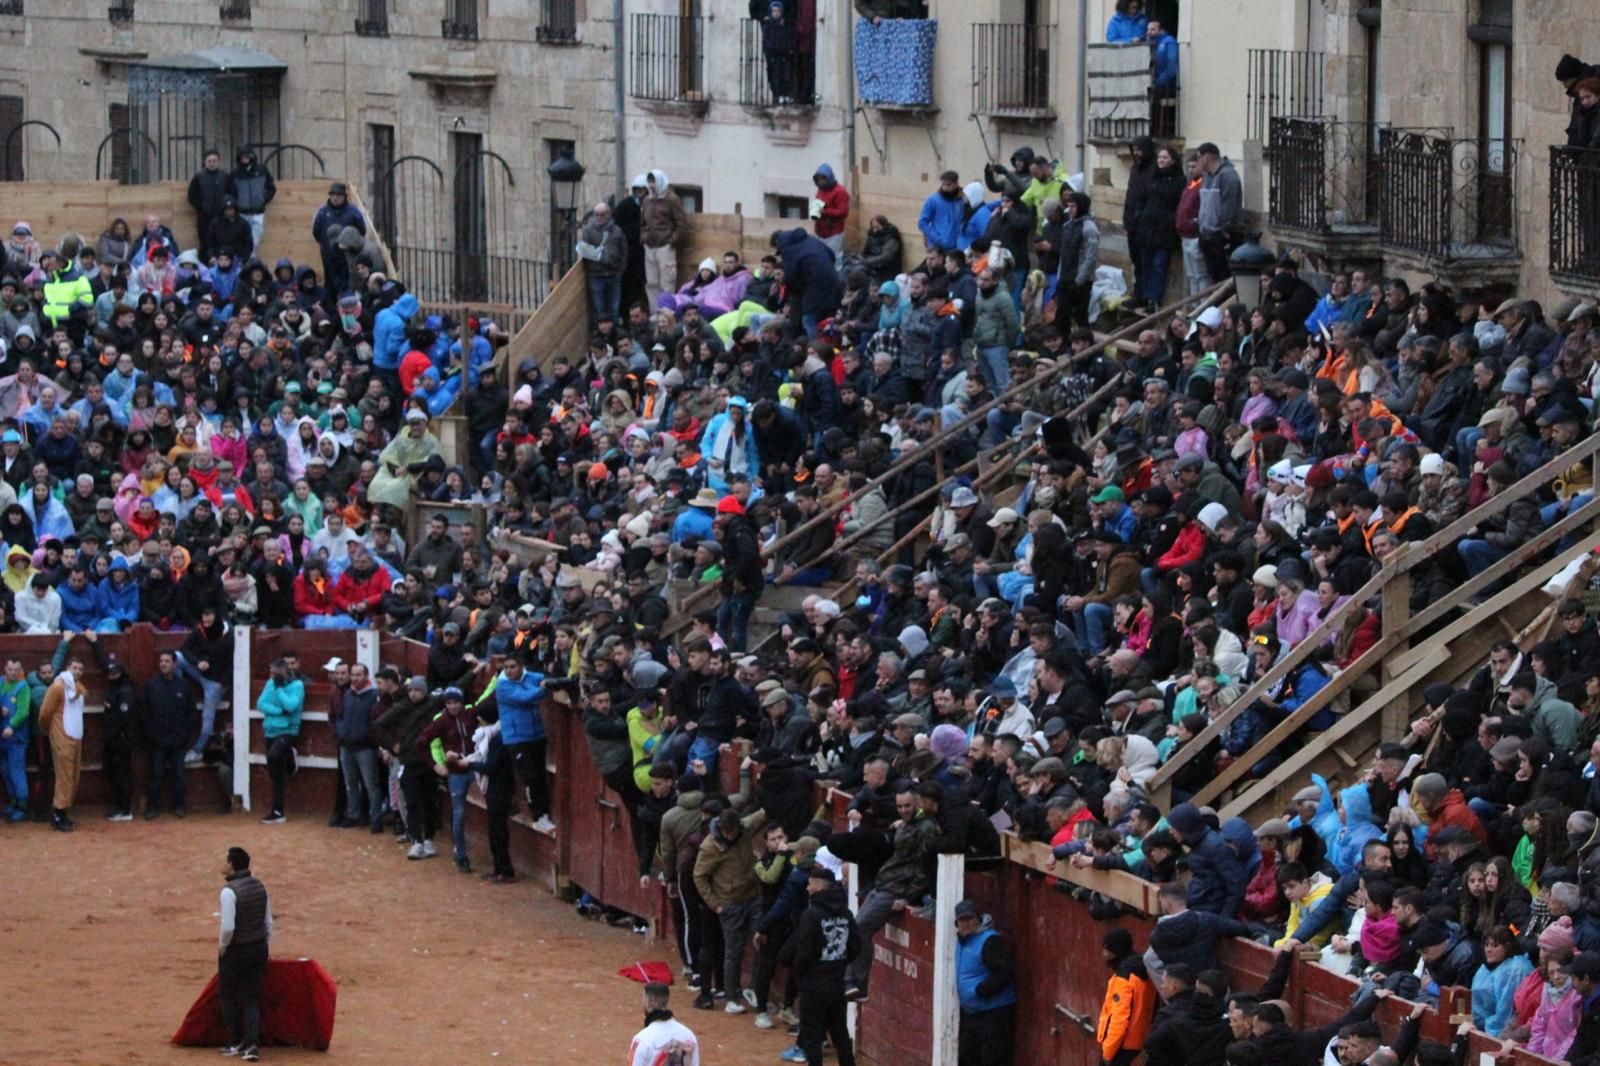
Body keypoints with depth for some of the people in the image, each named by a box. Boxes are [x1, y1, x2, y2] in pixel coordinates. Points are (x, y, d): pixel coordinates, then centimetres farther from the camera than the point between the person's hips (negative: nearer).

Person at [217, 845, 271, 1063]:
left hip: (235, 952, -6)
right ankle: (252, 1044, -2)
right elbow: (268, 922, 9)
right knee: (251, 998, 9)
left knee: (228, 996, 13)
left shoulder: (229, 891, -20)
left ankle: (236, 1043, 19)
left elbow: (227, 927, -24)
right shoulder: (259, 887, 3)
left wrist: (222, 947, -7)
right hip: (259, 948, 6)